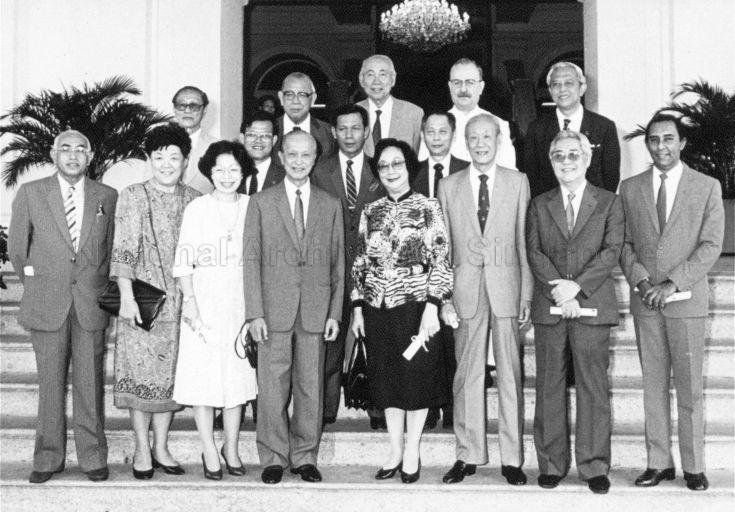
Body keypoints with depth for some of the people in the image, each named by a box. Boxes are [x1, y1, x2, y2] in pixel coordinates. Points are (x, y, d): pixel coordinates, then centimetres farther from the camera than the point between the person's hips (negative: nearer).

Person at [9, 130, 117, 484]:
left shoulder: (107, 197, 6)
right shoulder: (30, 193, 4)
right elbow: (16, 247, 10)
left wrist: (100, 287, 11)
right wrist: (36, 285, 12)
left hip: (91, 303, 1)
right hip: (47, 304, 0)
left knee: (90, 382, 4)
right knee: (50, 382, 3)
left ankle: (92, 457, 13)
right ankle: (48, 459, 13)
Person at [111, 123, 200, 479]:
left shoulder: (194, 201, 7)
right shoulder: (133, 197, -1)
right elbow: (123, 250, -7)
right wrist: (127, 296, -15)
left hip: (180, 302, 3)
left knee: (171, 373, 7)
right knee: (140, 373, 1)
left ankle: (161, 447, 18)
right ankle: (142, 450, 12)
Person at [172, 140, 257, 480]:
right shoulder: (196, 208, 0)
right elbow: (184, 260, -2)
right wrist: (189, 300, -12)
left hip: (241, 300, 2)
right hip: (204, 300, -2)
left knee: (238, 375, 7)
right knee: (203, 376, 0)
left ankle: (231, 448, 19)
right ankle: (209, 452, 10)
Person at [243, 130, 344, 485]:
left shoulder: (330, 206, 11)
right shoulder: (261, 203, 6)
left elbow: (338, 263, 10)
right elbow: (251, 259, 2)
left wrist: (335, 313, 3)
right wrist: (255, 313, -6)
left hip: (315, 312, 1)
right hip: (274, 309, -1)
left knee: (311, 387, 5)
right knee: (272, 388, 1)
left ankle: (305, 457, 17)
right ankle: (273, 458, 13)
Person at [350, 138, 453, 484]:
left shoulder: (428, 207, -2)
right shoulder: (370, 212, 9)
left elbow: (441, 261, -6)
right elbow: (360, 263, 12)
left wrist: (432, 307, -13)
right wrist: (357, 307, 7)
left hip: (416, 304, -4)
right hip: (377, 307, 4)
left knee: (417, 375, 3)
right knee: (386, 380, 9)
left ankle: (412, 452, 17)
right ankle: (395, 452, 21)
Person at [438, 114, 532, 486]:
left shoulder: (517, 183, 6)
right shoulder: (449, 186, 7)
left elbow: (525, 242, 4)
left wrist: (527, 295, -2)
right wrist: (444, 297, -1)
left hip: (507, 287, -1)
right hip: (465, 290, 1)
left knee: (510, 374, 3)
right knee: (467, 375, 5)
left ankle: (512, 458, 11)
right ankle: (468, 455, 15)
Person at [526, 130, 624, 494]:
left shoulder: (609, 203, 8)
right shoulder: (539, 205, 13)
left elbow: (612, 251, -3)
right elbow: (534, 252, 3)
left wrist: (576, 286, -15)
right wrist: (558, 292, -12)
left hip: (592, 305, -2)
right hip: (548, 307, 2)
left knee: (593, 386, 0)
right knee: (549, 386, 4)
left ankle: (594, 466, 7)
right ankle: (551, 464, 12)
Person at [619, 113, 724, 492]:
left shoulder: (707, 187, 3)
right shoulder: (630, 188, 10)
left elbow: (711, 244, -4)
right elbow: (624, 243, 9)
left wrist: (674, 283, -13)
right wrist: (639, 279, -8)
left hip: (687, 299, -2)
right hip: (644, 302, 2)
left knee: (689, 387, 1)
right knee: (653, 385, 6)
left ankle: (694, 466, 10)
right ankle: (659, 462, 13)